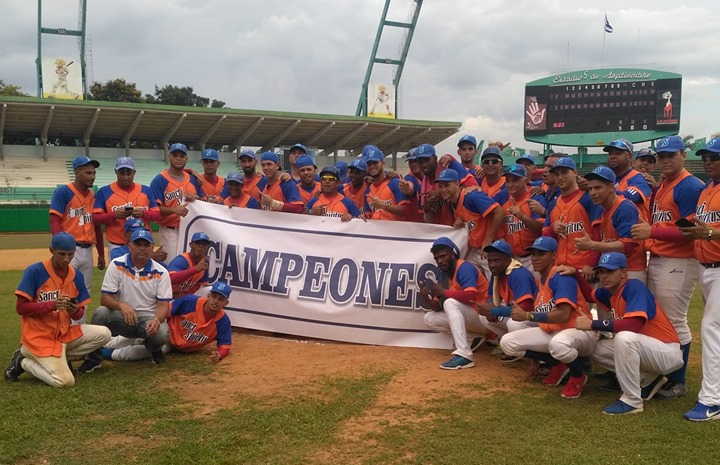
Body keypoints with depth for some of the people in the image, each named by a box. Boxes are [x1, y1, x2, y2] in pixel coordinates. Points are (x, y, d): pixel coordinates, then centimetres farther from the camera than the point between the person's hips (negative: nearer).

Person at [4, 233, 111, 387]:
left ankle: (60, 358, 3)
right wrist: (52, 305, -26)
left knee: (104, 334, -9)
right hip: (38, 337, -6)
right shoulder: (34, 272, -12)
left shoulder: (76, 276, 4)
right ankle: (23, 362, 6)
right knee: (65, 381, -19)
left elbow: (78, 315, 7)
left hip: (65, 334, 6)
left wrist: (75, 311, -18)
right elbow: (20, 308, -14)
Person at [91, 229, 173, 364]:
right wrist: (121, 305, -29)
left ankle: (154, 349, 7)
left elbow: (163, 305, -5)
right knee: (100, 313, -30)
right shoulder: (117, 265, -2)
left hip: (149, 317, 0)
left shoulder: (160, 272, -1)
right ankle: (94, 355, -7)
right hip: (122, 317, 0)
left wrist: (157, 319, -28)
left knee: (160, 333, -33)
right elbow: (105, 298, -7)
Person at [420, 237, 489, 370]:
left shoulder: (465, 267, -15)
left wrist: (442, 292, -31)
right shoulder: (444, 274, 8)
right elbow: (438, 308, 5)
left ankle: (464, 355, -38)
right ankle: (470, 340, 4)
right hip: (468, 317, 9)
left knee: (450, 303, -31)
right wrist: (427, 298, -15)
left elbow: (471, 295, -32)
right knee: (429, 318, 3)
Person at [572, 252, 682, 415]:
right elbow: (589, 295, 26)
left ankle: (632, 401, -21)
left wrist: (592, 324, -27)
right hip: (648, 350, 9)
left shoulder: (634, 286, -20)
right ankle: (649, 380, 12)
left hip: (668, 352, -9)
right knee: (598, 350, 8)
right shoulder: (609, 291, 5)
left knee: (624, 337, -34)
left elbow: (634, 325, -35)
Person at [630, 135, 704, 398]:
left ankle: (678, 382, 8)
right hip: (655, 260, 10)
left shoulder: (690, 187, -13)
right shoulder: (660, 187, 16)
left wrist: (653, 232, -23)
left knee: (675, 322, -3)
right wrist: (647, 239, 7)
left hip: (678, 264, -10)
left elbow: (689, 231, -20)